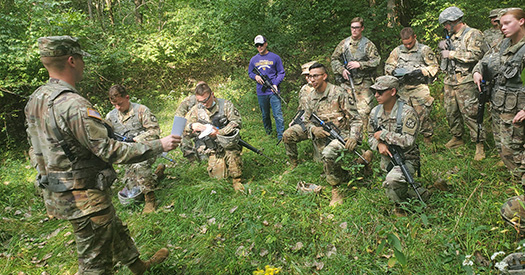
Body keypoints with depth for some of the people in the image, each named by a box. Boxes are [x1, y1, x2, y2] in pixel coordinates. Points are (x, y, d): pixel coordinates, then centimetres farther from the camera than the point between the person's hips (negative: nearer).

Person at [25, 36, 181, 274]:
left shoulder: (35, 100, 3)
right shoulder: (72, 104, -28)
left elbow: (36, 144, 14)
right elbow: (110, 152, -27)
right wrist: (159, 145, -21)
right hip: (83, 198, -10)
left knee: (114, 229, 27)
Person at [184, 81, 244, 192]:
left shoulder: (225, 104, -4)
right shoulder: (196, 110, 4)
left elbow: (237, 122, -10)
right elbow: (183, 130, 7)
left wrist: (219, 132, -20)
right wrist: (192, 126, -17)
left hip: (228, 141, -2)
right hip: (211, 148, 2)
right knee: (218, 174, -11)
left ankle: (237, 180, -11)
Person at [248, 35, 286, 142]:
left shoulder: (275, 57, 1)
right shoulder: (253, 60, 9)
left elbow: (281, 73, 3)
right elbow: (250, 73, 18)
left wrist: (276, 84, -12)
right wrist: (255, 76, -5)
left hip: (273, 91, -3)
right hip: (261, 92, 3)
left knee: (278, 114, -9)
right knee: (265, 114, 14)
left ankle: (281, 136, -5)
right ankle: (268, 132, 32)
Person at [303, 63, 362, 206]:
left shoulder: (338, 93, -8)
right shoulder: (310, 98, 10)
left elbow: (355, 118, -9)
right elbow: (308, 121, 15)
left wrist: (353, 137, -25)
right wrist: (314, 129, -9)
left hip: (341, 134, -6)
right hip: (322, 136, 6)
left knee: (328, 153, -32)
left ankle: (336, 189, -15)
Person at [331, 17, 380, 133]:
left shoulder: (368, 44, 3)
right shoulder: (344, 43, 11)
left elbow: (376, 61, -3)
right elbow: (334, 59, 14)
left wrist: (360, 64, -13)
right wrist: (341, 70, -3)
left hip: (363, 83, -2)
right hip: (346, 83, 3)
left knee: (363, 111, -8)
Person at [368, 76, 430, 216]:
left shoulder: (407, 112, -18)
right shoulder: (375, 112, 2)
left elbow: (408, 141, -25)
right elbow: (371, 136, 11)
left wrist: (383, 134, -19)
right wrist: (379, 144, -12)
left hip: (406, 159, -7)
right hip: (387, 158, 7)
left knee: (391, 182, -32)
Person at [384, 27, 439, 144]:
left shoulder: (424, 50, 3)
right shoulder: (397, 51, 12)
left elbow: (434, 66, 3)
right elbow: (388, 66, 15)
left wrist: (420, 71, -14)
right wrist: (395, 72, -6)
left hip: (419, 87, -3)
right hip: (402, 88, 3)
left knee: (423, 114, -5)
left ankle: (428, 137, 11)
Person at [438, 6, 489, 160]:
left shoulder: (473, 34, -7)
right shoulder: (452, 37, 18)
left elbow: (475, 55, -20)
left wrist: (451, 54, -14)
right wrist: (445, 50, 11)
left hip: (465, 82, -8)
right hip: (450, 82, 8)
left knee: (470, 113, -8)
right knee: (451, 112, 12)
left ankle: (479, 144, -1)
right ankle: (457, 138, 27)